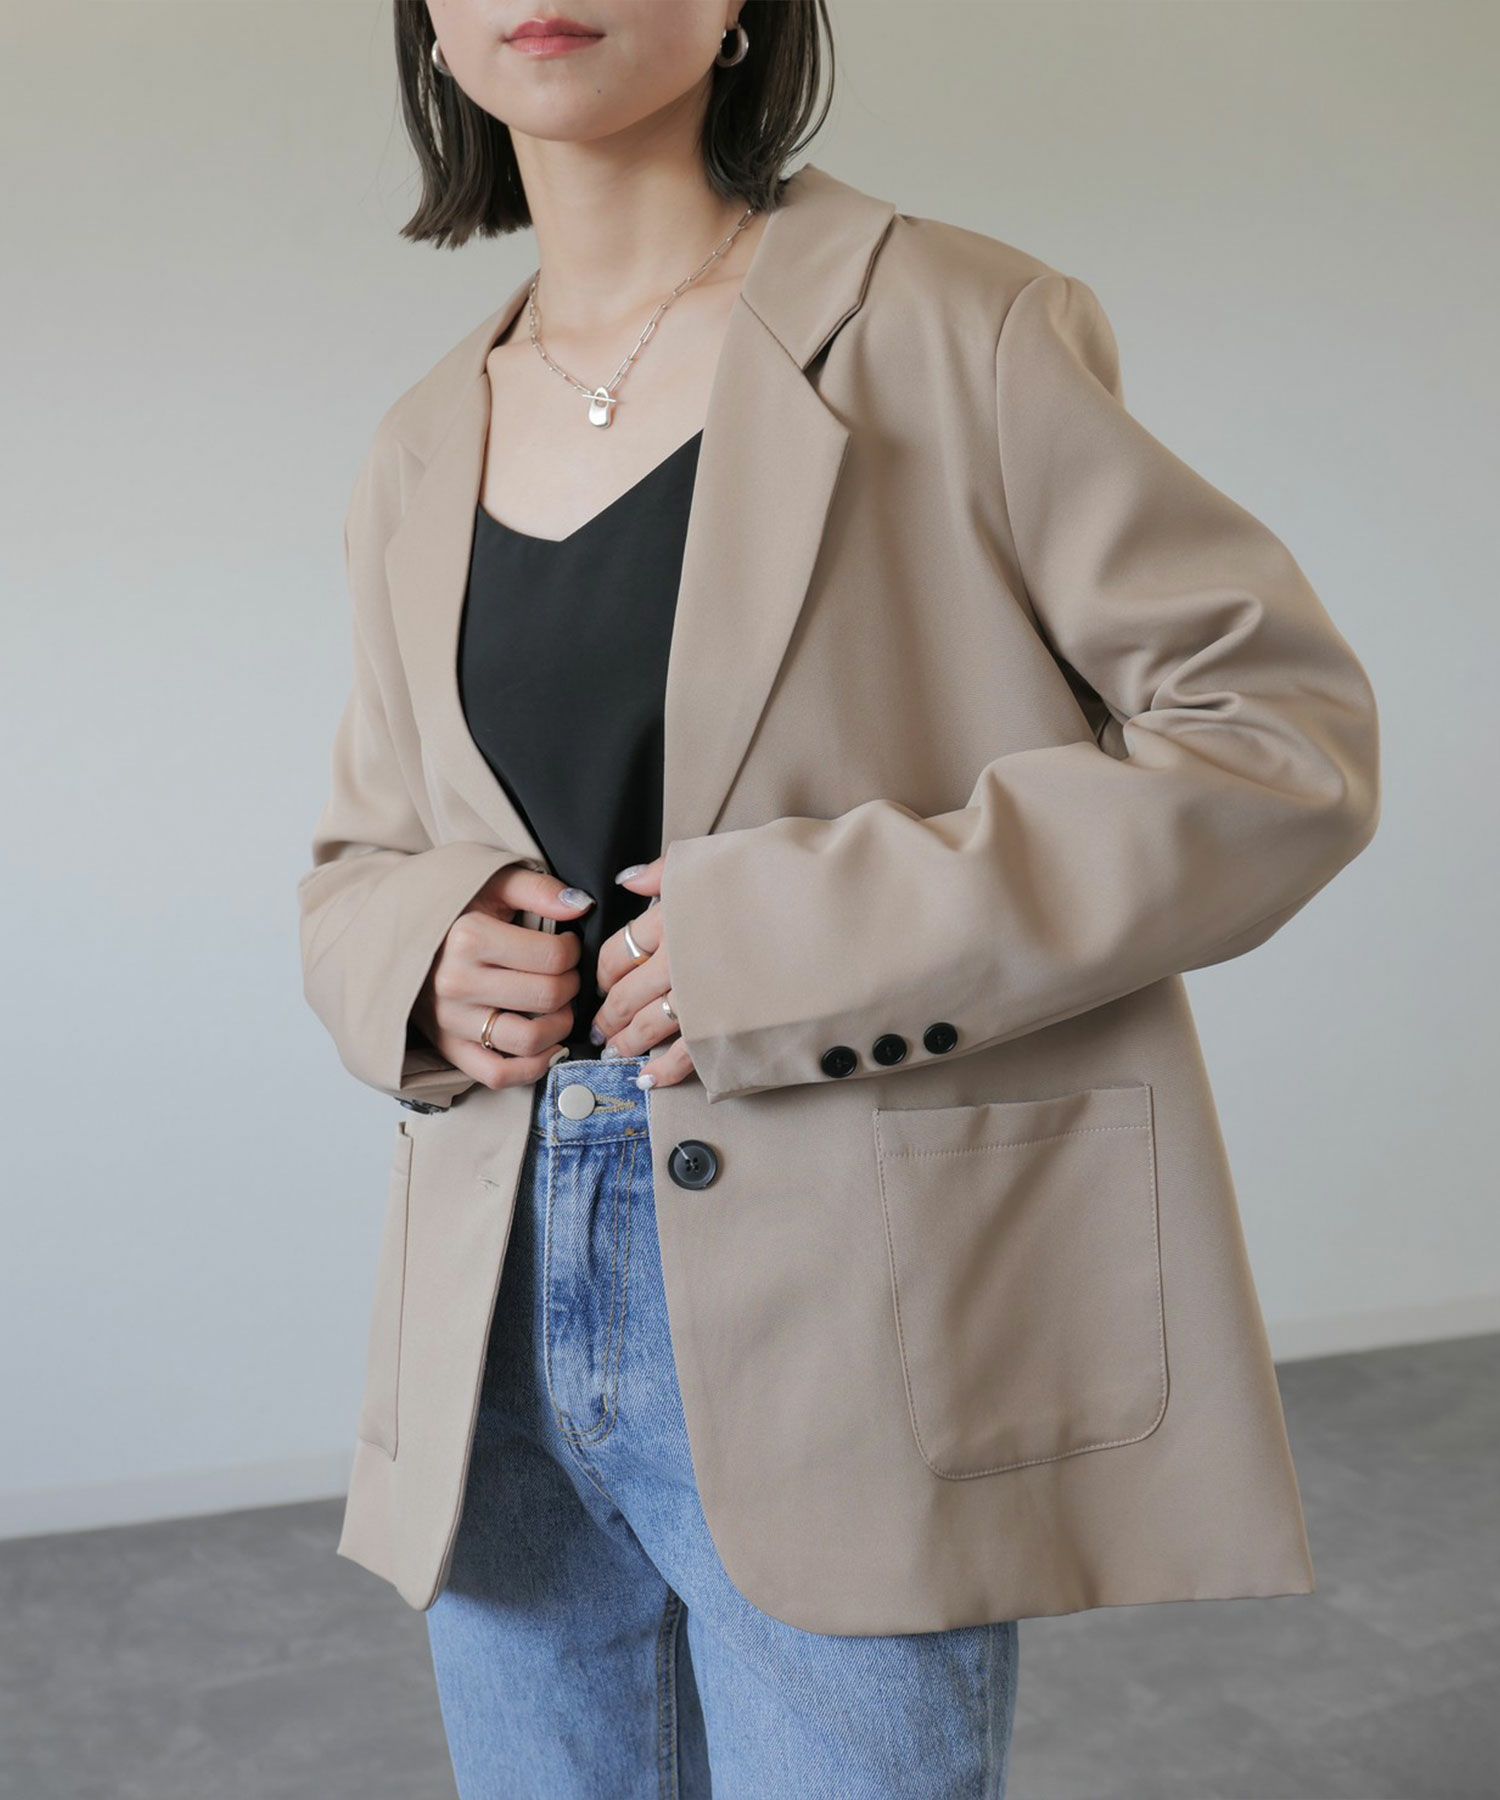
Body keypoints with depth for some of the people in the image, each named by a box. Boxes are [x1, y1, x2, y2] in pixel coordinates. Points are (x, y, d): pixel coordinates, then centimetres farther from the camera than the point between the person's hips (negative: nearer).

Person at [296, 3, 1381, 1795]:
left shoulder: (959, 332, -6)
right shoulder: (418, 460, 11)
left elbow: (1285, 732, -9)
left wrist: (807, 934, -17)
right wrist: (421, 962, -4)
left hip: (837, 1320, -5)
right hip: (504, 1334, 6)